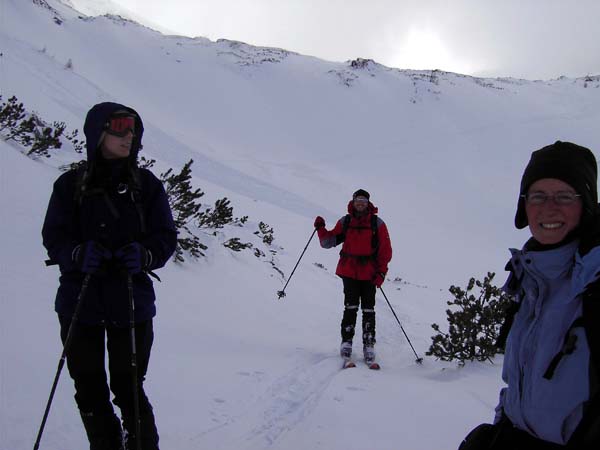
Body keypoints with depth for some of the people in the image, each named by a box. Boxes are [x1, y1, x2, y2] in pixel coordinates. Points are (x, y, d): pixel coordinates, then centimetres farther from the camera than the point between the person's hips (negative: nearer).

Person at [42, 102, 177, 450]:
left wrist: (144, 255, -17)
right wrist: (78, 254, -19)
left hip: (131, 300, -1)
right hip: (79, 300, 2)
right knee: (89, 389, 9)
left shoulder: (147, 184, 3)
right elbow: (54, 236, 2)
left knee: (128, 388, -1)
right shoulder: (71, 184, 3)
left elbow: (166, 236, 3)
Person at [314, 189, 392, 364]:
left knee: (368, 309, 0)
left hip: (369, 273, -1)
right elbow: (328, 242, 10)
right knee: (351, 307, -7)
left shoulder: (377, 224, 2)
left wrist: (381, 272, -7)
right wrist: (321, 229, -7)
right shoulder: (345, 222, 8)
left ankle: (369, 345, 6)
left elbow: (385, 250, 2)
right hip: (349, 271, 1)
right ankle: (346, 342, 0)